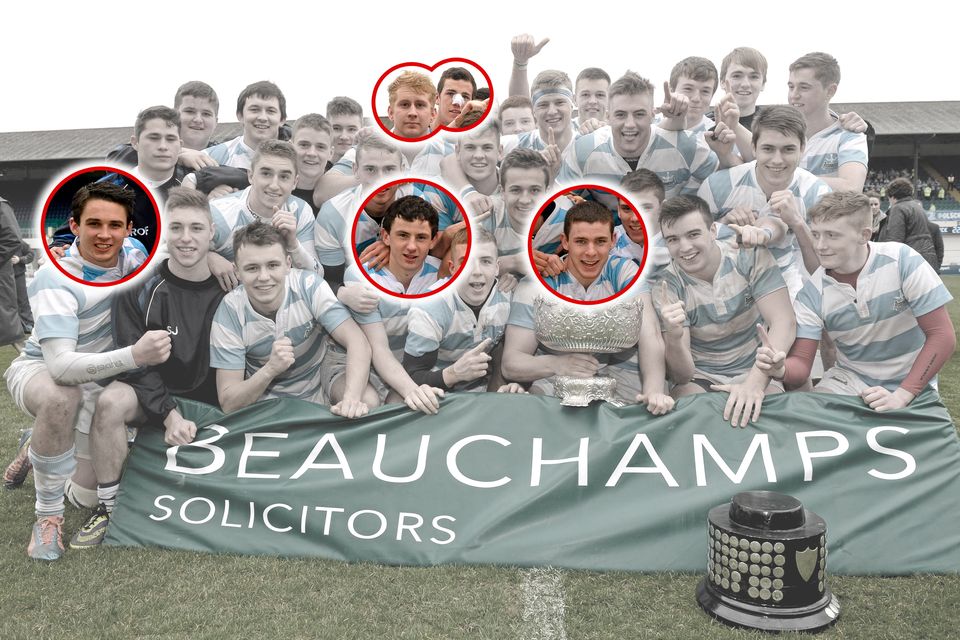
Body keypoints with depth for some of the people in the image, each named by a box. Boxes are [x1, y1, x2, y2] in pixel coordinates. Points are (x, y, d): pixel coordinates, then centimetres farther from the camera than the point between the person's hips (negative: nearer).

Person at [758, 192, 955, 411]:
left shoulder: (902, 261, -18)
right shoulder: (812, 292, -12)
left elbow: (942, 336, -15)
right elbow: (801, 362, -12)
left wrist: (901, 395, -23)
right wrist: (780, 369, -37)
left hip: (911, 384, -1)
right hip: (850, 380, 2)